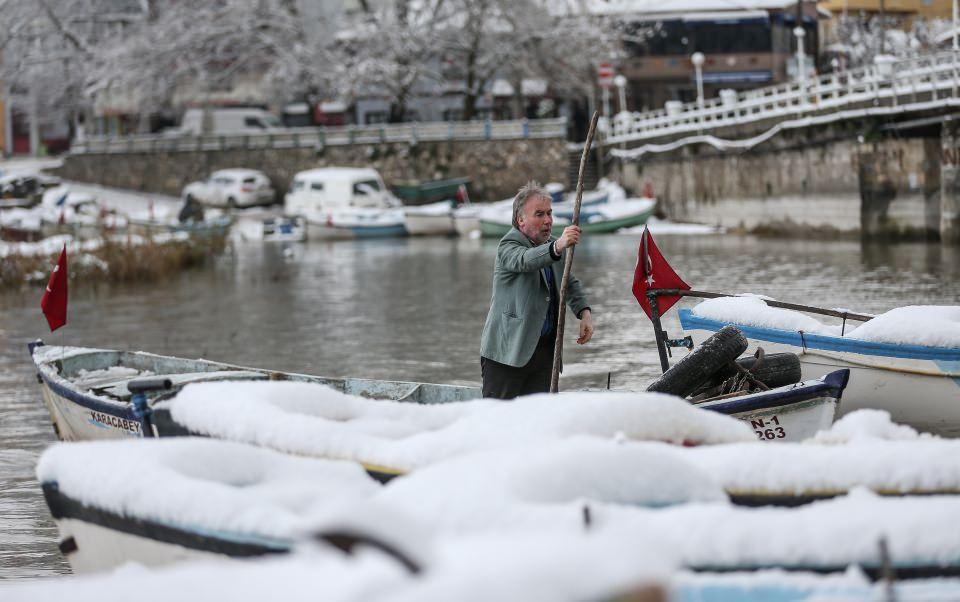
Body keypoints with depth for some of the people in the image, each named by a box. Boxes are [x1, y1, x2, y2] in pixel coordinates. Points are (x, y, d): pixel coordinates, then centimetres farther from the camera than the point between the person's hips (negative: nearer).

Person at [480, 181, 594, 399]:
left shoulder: (551, 244, 13)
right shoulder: (508, 246, -11)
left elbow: (570, 283, 27)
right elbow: (525, 260, -35)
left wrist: (584, 312, 8)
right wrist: (557, 248, -55)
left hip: (544, 348, 7)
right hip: (507, 351, -7)